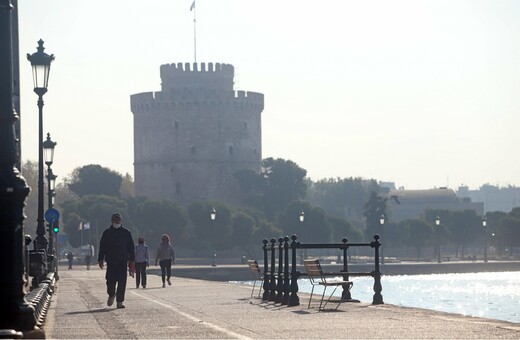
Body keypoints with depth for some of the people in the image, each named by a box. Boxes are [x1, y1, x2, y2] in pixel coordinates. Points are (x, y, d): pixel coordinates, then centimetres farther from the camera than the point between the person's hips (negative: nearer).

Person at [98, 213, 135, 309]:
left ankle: (120, 301, -2)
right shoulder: (107, 232, 8)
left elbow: (131, 248, 9)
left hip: (123, 261, 0)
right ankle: (111, 295, 23)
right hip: (111, 261, 0)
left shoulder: (126, 233, 7)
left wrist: (132, 261, 3)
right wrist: (100, 260, 6)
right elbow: (102, 247, 11)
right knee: (110, 280, -5)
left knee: (122, 282, -6)